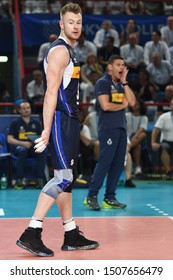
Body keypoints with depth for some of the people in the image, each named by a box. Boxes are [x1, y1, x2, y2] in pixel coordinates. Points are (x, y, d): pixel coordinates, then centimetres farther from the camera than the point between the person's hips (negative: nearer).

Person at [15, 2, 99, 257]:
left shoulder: (70, 52, 19)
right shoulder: (59, 50, -12)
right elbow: (51, 93, -19)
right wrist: (47, 130, -24)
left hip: (70, 121, 10)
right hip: (60, 121, -10)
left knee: (67, 179, 12)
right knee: (63, 178, -14)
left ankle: (72, 236, 18)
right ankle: (31, 234, -15)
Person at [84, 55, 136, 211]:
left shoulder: (120, 85, 19)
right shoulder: (103, 83, -4)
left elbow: (132, 102, 6)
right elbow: (105, 105, -16)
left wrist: (124, 82, 3)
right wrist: (122, 105, -1)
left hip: (121, 127, 8)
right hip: (108, 128, -8)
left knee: (118, 164, 4)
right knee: (105, 162, -12)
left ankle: (110, 198, 8)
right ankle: (91, 196, -6)